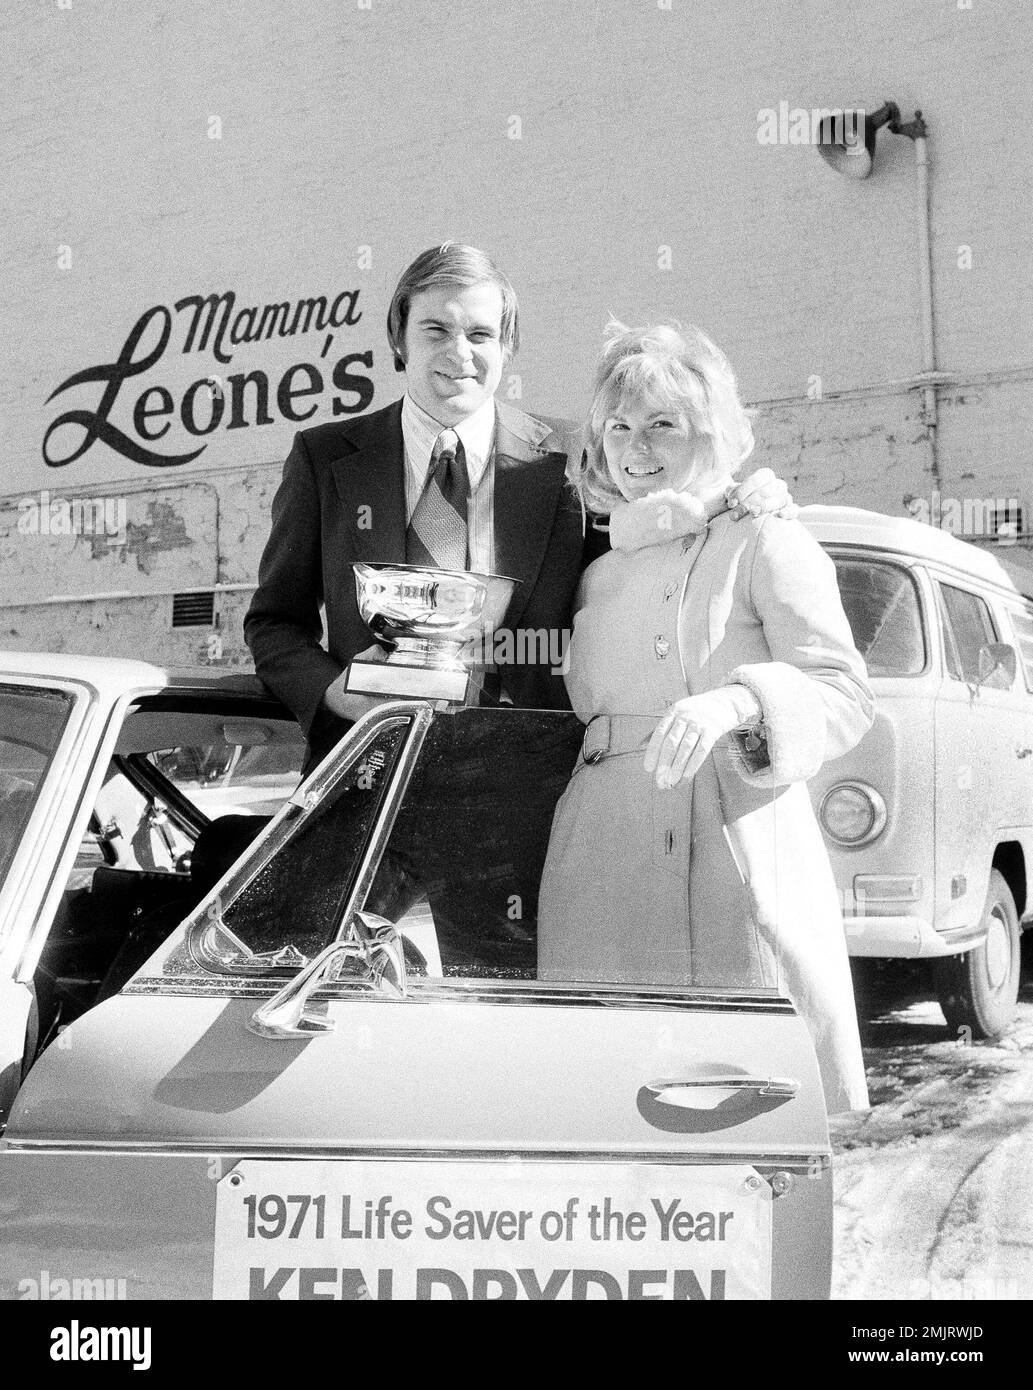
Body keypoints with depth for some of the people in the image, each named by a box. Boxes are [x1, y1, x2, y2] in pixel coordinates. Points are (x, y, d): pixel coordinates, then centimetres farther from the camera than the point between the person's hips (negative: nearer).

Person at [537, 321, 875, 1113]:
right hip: (605, 867, 4)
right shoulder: (598, 576, 21)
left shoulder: (768, 545, 5)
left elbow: (843, 696, -7)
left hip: (739, 861, -4)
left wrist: (735, 702, -23)